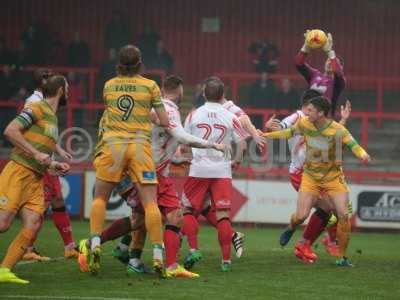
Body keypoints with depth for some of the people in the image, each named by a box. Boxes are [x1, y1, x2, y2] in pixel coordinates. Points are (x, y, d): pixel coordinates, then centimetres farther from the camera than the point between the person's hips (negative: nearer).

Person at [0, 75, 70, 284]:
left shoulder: (52, 117, 22)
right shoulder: (37, 108, -5)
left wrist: (54, 166, 14)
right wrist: (36, 154, -19)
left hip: (36, 180, 8)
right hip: (18, 172, -8)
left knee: (33, 226, -7)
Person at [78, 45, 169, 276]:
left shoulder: (109, 86, 9)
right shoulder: (150, 86, 3)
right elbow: (165, 122, 4)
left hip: (112, 144, 1)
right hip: (140, 145, -1)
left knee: (100, 198, 14)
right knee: (150, 202, -2)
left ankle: (95, 243, -2)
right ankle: (158, 255, -7)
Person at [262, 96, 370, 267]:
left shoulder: (337, 130, -21)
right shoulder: (304, 124, -9)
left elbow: (353, 144, -34)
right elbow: (290, 132, 11)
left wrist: (363, 155, -56)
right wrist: (267, 135, 15)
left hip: (333, 177, -2)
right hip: (310, 177, 2)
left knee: (343, 215, -13)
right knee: (301, 216, -8)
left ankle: (342, 257, 2)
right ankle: (291, 228, 31)